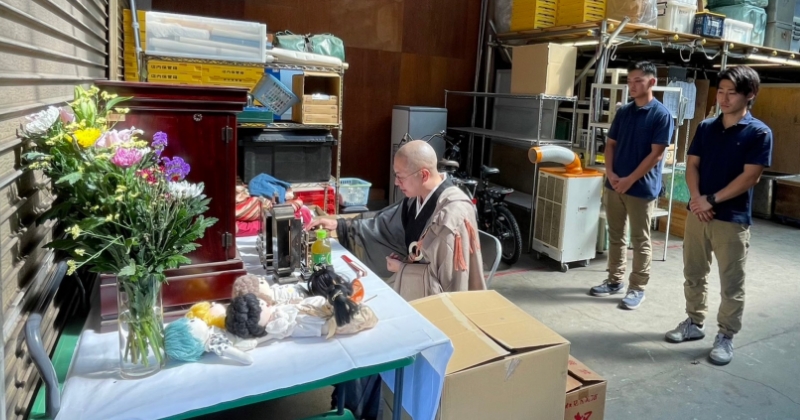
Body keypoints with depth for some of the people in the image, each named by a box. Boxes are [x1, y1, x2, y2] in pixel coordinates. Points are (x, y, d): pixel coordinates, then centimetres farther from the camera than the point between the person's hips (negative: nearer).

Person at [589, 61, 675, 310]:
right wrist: (610, 173, -6)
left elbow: (655, 154, -13)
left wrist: (629, 180, -16)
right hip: (614, 184, 6)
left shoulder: (661, 115, -8)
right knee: (615, 236, 14)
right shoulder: (623, 112, 9)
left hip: (642, 188, -6)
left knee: (640, 241, 4)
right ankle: (615, 280, 27)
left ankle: (637, 288, 15)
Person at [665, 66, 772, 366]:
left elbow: (750, 177, -12)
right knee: (694, 274, 14)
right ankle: (694, 323, 30)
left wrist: (712, 200, -15)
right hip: (697, 213, 5)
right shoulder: (706, 128, 8)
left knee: (731, 284, 6)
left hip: (733, 219, -4)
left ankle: (726, 336, 19)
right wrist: (696, 198, -11)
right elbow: (692, 165, 5)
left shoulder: (759, 133, -7)